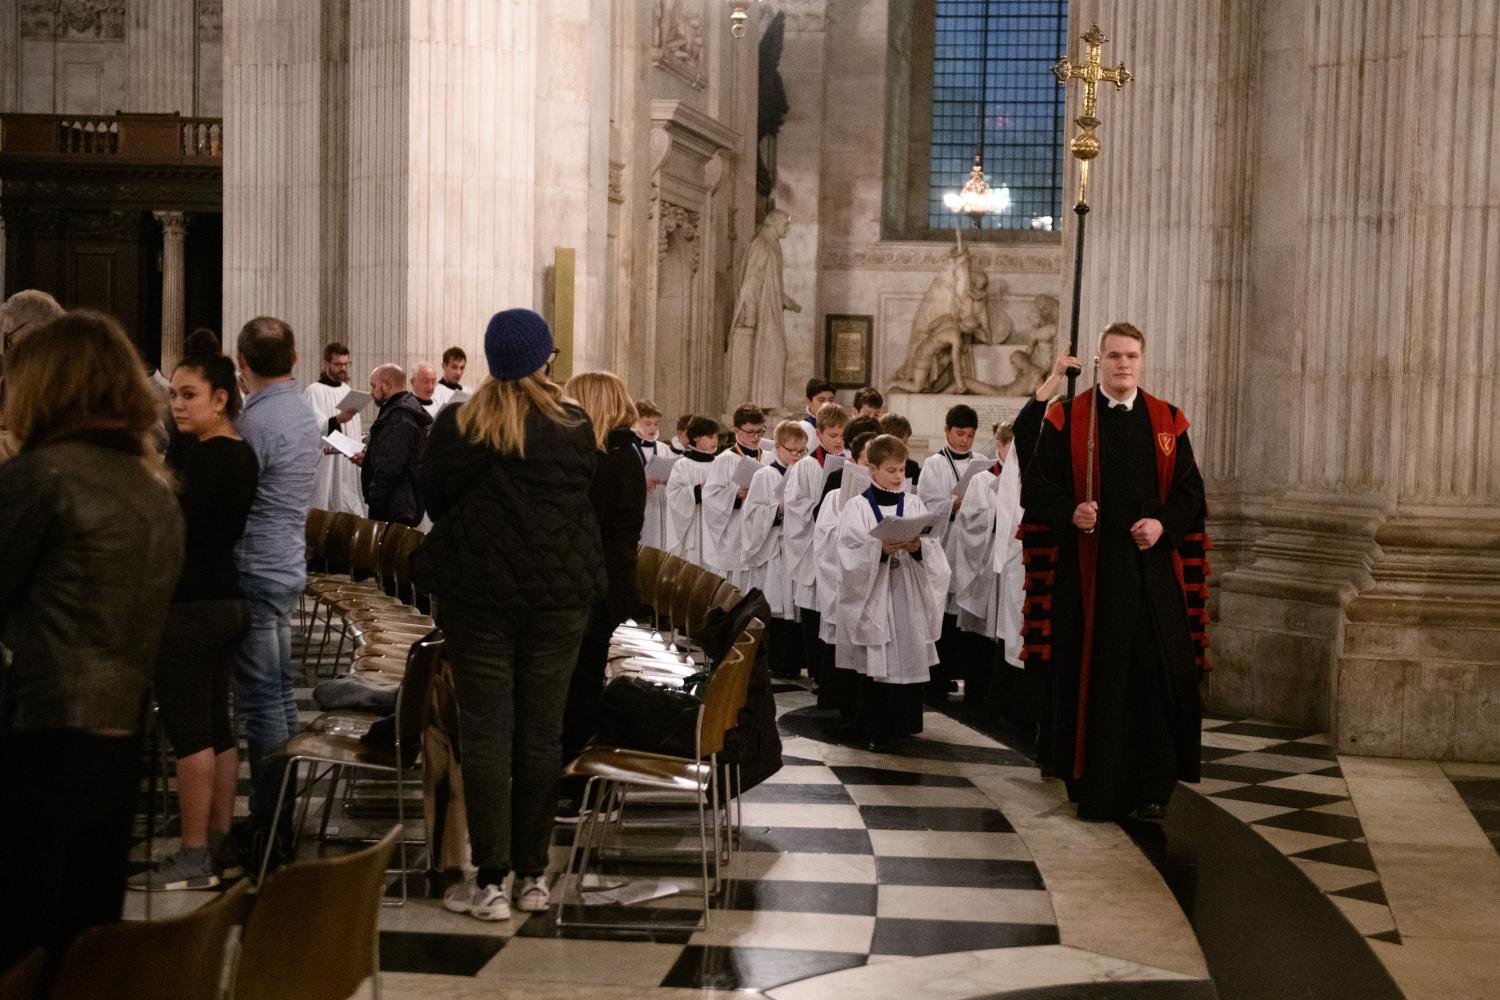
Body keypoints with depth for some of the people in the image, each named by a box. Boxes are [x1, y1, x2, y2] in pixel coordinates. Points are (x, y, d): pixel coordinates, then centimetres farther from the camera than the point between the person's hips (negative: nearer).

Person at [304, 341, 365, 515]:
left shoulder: (347, 390, 16)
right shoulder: (314, 391, -8)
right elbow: (315, 429, -22)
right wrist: (337, 419, -38)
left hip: (350, 465, 7)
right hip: (326, 466, -7)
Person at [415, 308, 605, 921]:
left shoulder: (455, 426, -5)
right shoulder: (575, 427, -3)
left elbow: (433, 500, 6)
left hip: (478, 590, -1)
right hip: (561, 592, 1)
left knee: (485, 731, 2)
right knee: (542, 729, 8)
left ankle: (489, 882, 2)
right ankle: (533, 875, 14)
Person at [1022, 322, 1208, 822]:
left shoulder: (1168, 422, 9)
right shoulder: (1066, 419, 3)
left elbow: (1190, 491, 8)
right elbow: (1036, 487, 1)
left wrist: (1164, 524, -10)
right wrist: (1070, 512, -18)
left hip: (1153, 569, 2)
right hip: (1088, 569, -1)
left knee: (1158, 676, -2)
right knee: (1091, 676, 2)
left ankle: (1152, 788, 10)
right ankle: (1095, 786, 13)